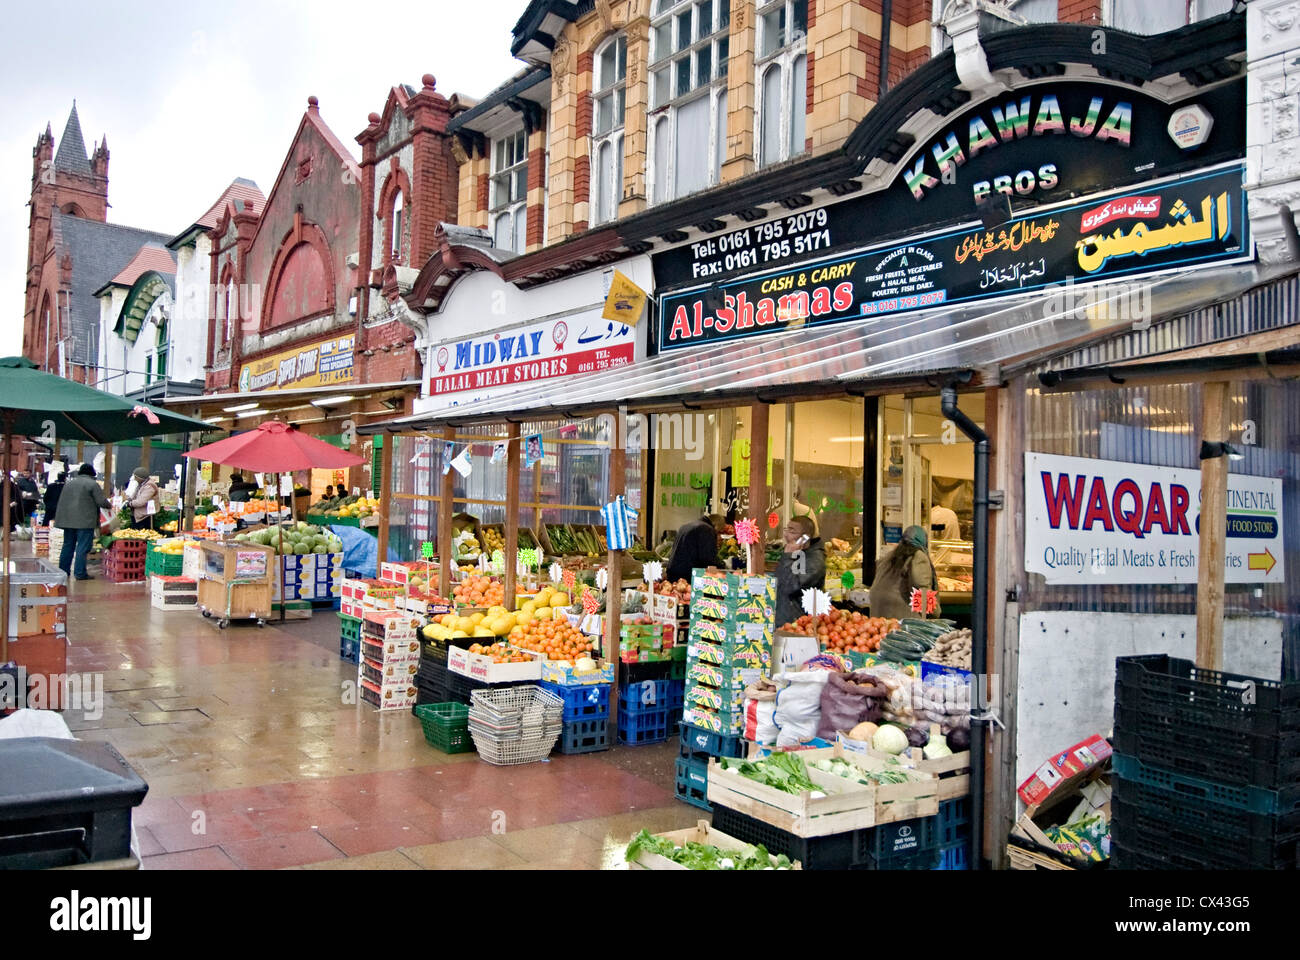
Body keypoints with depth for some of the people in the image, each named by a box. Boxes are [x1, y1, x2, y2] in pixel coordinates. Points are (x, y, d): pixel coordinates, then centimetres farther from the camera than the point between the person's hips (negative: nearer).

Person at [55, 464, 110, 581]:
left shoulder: (69, 483, 14)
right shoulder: (92, 484, -6)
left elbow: (61, 502, 17)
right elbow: (102, 502, -10)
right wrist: (109, 506, 11)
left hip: (68, 520, 6)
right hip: (85, 521, -6)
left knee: (68, 546, 15)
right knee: (82, 548, -5)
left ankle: (63, 570, 20)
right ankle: (80, 573, -6)